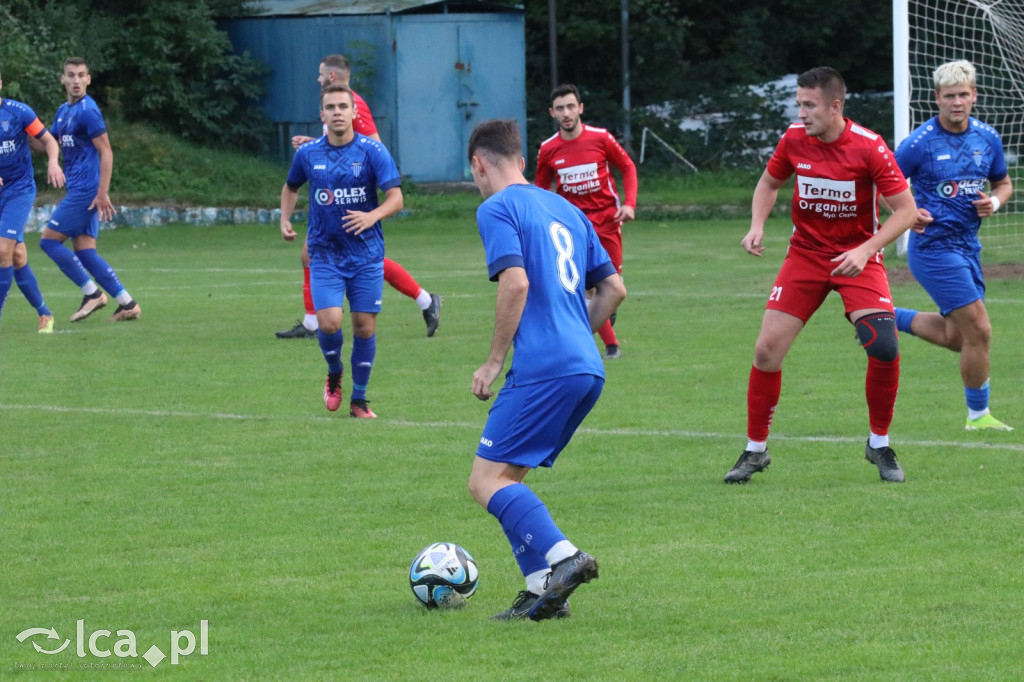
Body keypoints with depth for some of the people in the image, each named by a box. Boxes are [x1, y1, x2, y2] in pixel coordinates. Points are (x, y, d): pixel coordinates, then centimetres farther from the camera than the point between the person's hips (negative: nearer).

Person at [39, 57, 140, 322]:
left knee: (49, 241, -6)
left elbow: (106, 152, -15)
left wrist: (103, 193, -20)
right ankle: (127, 303, 5)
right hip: (79, 191, 9)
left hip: (85, 191, -9)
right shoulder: (63, 112, 15)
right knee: (84, 252, 5)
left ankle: (92, 293, -2)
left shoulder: (87, 111, -12)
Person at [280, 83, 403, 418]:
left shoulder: (373, 151, -7)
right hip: (325, 253, 1)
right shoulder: (308, 154, 1)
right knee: (329, 322, -15)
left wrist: (372, 216, -31)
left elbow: (396, 198, -12)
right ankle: (334, 374, 16)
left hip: (366, 254, -1)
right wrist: (285, 219, 4)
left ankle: (359, 400, 17)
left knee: (364, 327, 1)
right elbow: (291, 187, 21)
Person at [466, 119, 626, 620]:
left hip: (543, 369, -9)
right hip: (588, 368, 9)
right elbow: (614, 288, 22)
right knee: (508, 478, 14)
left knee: (487, 481, -8)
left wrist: (494, 360, -9)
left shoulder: (497, 209, -2)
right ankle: (544, 591, 5)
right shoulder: (565, 209, 22)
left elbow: (516, 283, -17)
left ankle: (563, 557, -25)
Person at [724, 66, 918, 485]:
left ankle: (879, 445, 2)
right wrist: (757, 227, -4)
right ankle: (755, 450, 11)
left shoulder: (869, 148, -17)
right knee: (767, 349, -7)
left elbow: (906, 210, -14)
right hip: (805, 254, 3)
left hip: (857, 258, -3)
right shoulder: (794, 139, -6)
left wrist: (865, 250, -25)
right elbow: (769, 183, 14)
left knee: (884, 347, -21)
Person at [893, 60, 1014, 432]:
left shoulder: (988, 138, 3)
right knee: (978, 331, -9)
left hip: (967, 245, 7)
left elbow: (1003, 182, 17)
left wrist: (994, 202, -5)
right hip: (934, 246, -7)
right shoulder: (920, 143, -14)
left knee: (956, 337, 15)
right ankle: (978, 416, 6)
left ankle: (890, 317, 36)